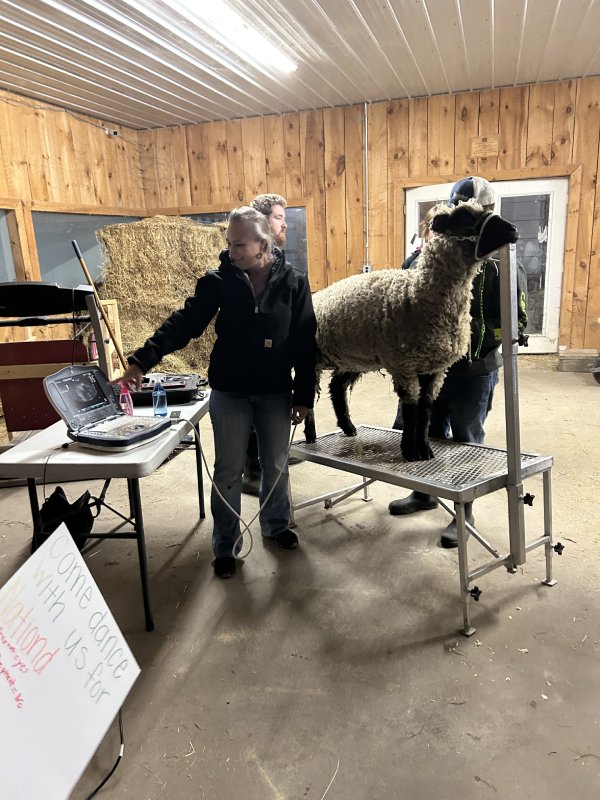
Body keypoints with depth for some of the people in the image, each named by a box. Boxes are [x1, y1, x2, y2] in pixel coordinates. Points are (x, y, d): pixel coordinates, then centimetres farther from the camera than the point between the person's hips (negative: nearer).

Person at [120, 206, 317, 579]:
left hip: (276, 392, 1)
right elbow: (185, 322, -10)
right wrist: (143, 360, -22)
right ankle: (226, 545, 23)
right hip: (229, 392, 0)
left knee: (276, 465, 15)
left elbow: (305, 342, -3)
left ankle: (276, 525, 38)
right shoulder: (218, 280, -6)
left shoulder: (294, 282, -5)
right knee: (228, 471, 7)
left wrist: (304, 394, -4)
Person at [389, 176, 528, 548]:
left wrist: (473, 331, -23)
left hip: (474, 370, -4)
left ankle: (464, 513, 26)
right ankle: (425, 493, 40)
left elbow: (516, 322, -11)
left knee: (466, 440, 9)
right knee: (425, 432, 17)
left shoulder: (502, 263, -8)